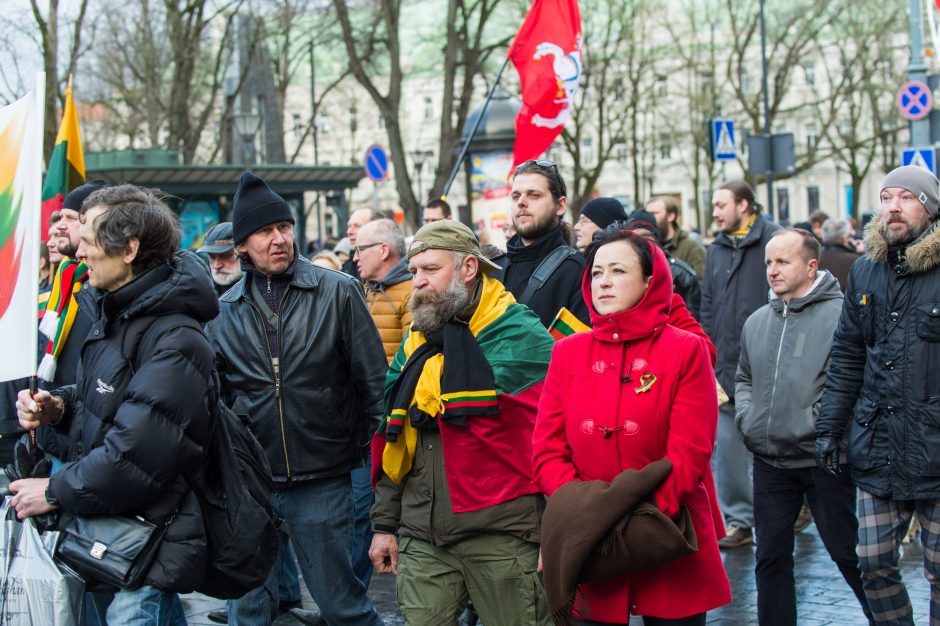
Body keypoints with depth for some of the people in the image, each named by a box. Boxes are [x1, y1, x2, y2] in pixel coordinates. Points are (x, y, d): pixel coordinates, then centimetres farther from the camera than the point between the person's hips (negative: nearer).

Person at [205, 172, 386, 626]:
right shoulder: (224, 311, 5)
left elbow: (374, 379, -1)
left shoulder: (337, 292, -4)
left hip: (323, 481, -3)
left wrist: (367, 449, 0)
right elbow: (216, 395, 15)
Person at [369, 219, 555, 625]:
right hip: (422, 539, 6)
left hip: (501, 537, -5)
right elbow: (391, 439, 19)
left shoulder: (520, 338, -7)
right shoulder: (415, 344, 14)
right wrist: (385, 523, 16)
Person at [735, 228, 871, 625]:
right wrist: (746, 418, 8)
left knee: (849, 554, 4)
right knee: (771, 557, 13)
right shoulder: (757, 322, 11)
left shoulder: (839, 314, -11)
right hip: (769, 462, 6)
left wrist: (819, 423, -18)